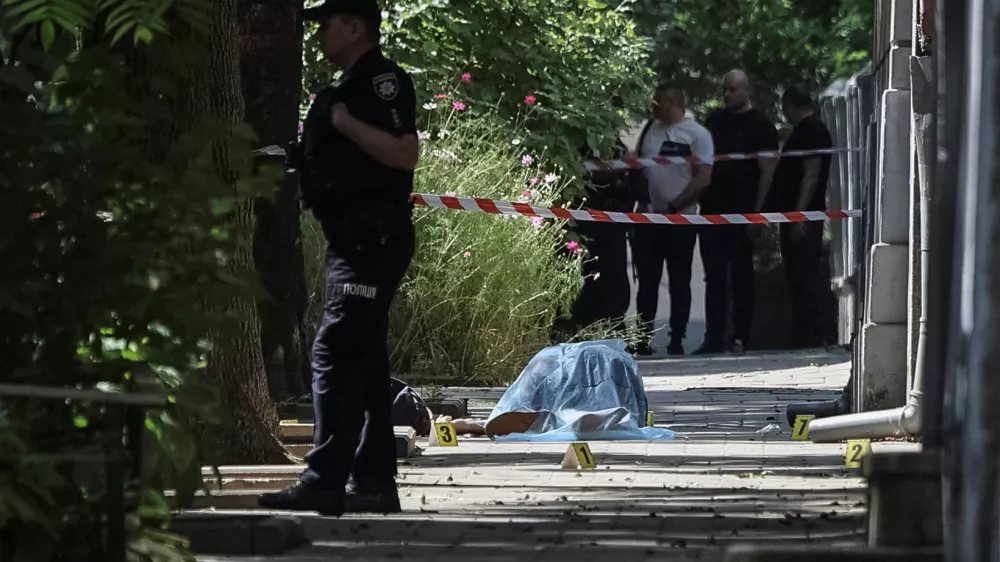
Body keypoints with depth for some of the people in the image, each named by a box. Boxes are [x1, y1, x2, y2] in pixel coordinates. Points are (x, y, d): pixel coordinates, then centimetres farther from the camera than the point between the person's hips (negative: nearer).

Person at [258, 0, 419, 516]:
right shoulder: (349, 87, 22)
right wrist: (288, 164, 16)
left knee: (335, 353, -15)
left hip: (374, 239, -11)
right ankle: (374, 481, 14)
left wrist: (344, 122, -18)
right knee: (364, 361, 11)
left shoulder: (383, 80, -10)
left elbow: (404, 153, -22)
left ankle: (324, 482, -18)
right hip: (354, 241, 11)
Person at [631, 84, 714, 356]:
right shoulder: (649, 130, 11)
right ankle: (643, 338, 9)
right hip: (647, 219, 5)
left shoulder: (696, 134, -5)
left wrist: (673, 206, -15)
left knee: (679, 283, 2)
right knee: (647, 282, 6)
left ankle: (677, 340, 4)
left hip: (680, 219, -5)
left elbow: (703, 179, -11)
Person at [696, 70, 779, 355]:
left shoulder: (760, 126, -2)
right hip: (712, 210, 5)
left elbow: (767, 171, -7)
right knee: (714, 278, 4)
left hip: (741, 214, -5)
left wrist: (756, 211, -14)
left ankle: (740, 337, 4)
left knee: (741, 278, 1)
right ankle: (714, 339, 3)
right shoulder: (715, 119, 15)